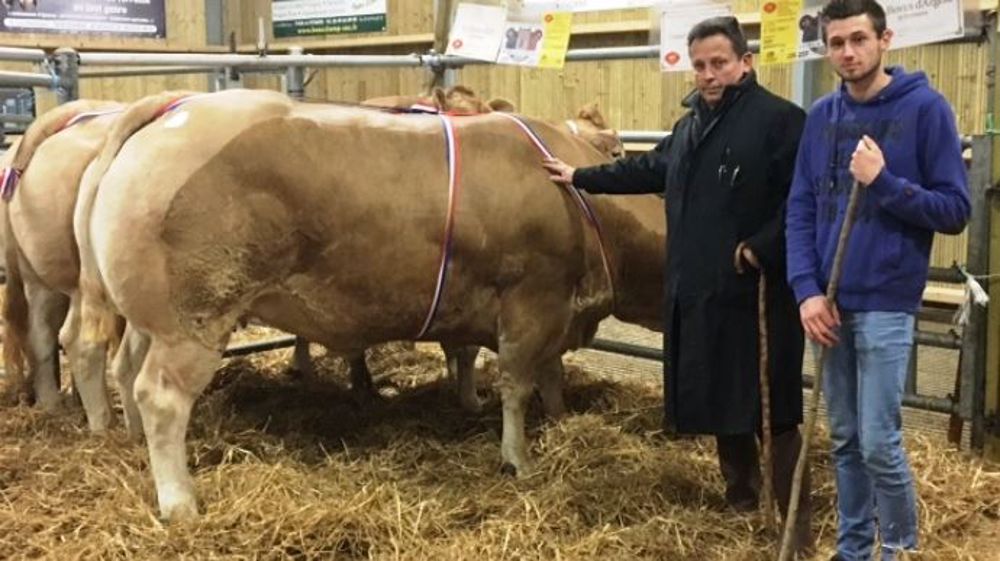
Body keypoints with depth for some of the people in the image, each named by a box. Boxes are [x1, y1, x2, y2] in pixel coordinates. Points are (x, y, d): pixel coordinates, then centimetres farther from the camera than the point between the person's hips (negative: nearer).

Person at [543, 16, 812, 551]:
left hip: (758, 293, -8)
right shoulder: (692, 125, 18)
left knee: (772, 407, -3)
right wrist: (581, 177, 36)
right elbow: (648, 169, 32)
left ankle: (795, 522, 8)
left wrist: (759, 249, -22)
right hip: (699, 291, 8)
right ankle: (740, 495, 35)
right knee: (719, 398, 16)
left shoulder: (779, 119, -10)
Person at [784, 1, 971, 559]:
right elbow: (801, 209, 6)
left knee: (880, 443, -3)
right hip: (830, 304, 4)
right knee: (846, 441, 13)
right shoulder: (822, 116, 7)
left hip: (886, 304, -4)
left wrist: (883, 182, -20)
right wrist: (807, 289, -6)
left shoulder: (925, 108, -6)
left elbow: (955, 210, -7)